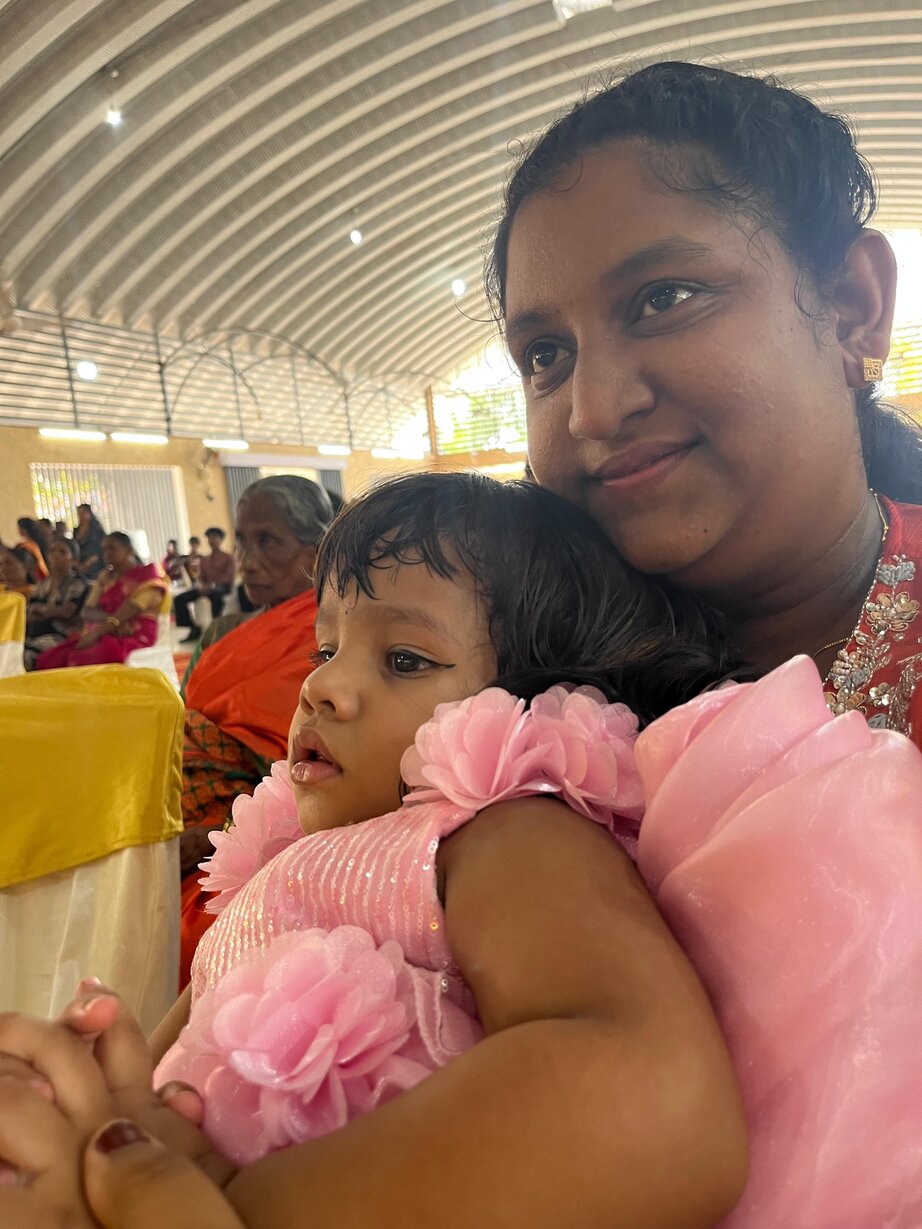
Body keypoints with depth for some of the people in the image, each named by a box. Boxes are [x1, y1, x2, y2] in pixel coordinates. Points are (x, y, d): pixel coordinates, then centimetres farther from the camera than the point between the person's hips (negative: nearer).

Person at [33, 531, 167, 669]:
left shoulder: (148, 575, 1)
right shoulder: (106, 577, 20)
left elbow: (126, 614, -10)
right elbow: (87, 612, 9)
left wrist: (95, 633, -18)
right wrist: (109, 617, -12)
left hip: (133, 640, -6)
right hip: (103, 636, 6)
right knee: (48, 660, -18)